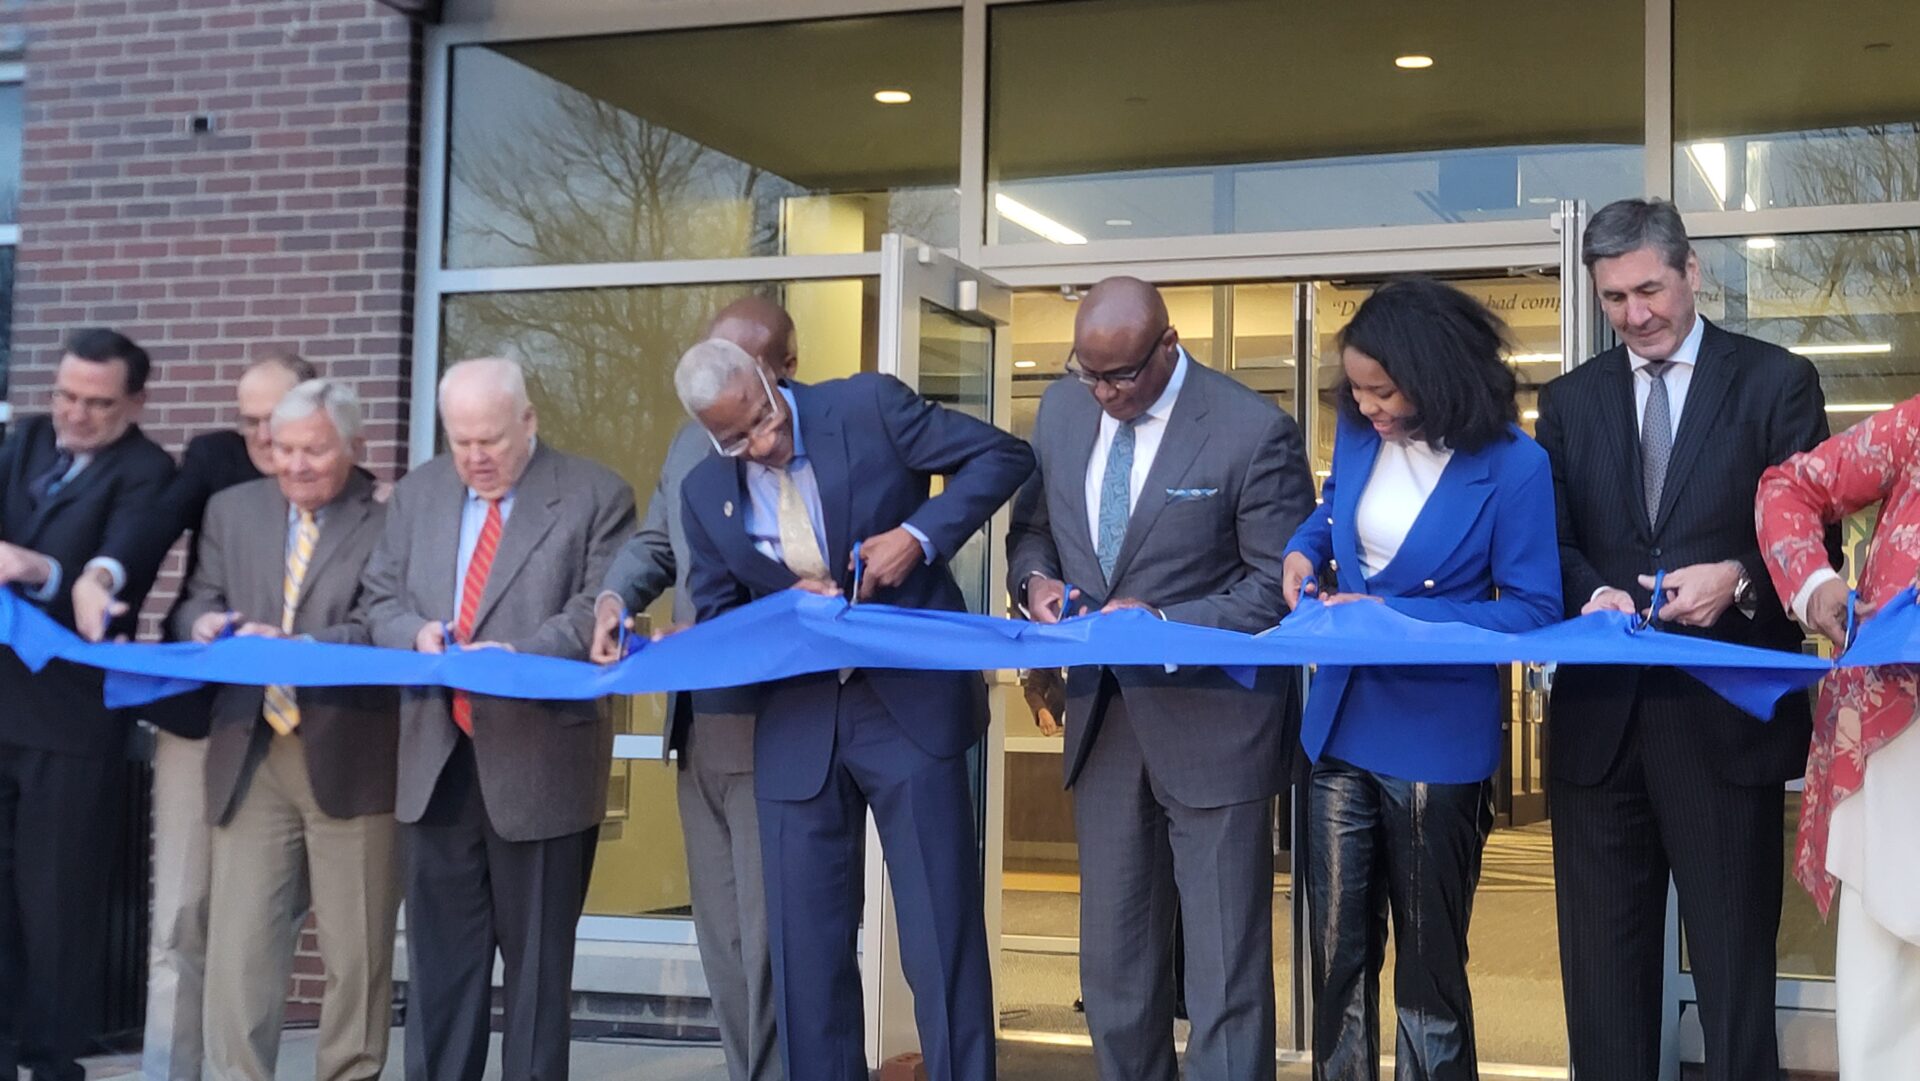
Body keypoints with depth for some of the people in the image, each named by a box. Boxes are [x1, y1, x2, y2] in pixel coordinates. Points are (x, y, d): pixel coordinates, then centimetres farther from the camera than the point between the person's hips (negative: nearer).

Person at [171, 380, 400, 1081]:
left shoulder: (389, 521, -1)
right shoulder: (231, 510, 14)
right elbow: (199, 604, 13)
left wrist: (293, 645, -23)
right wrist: (203, 624, -10)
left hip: (351, 758, -3)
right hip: (250, 756, 3)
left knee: (356, 951, 5)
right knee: (238, 944, 1)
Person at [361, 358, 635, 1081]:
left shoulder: (596, 497, -3)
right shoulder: (416, 494, 13)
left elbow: (599, 612, -10)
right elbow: (381, 600, 13)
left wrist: (521, 655, -24)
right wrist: (417, 633, -10)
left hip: (540, 759, -4)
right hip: (439, 756, 4)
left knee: (536, 958, 6)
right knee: (439, 952, 10)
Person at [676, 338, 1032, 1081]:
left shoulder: (869, 407, -7)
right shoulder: (705, 494, 4)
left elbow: (1003, 456, -3)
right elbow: (715, 621, 11)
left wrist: (920, 534, -16)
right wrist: (785, 603, -10)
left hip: (912, 705, -3)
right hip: (797, 727, 3)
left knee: (941, 936, 0)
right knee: (805, 951, 7)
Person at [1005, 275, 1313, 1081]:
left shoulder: (1253, 432, -15)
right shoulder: (1061, 410, 3)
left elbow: (1282, 586, -11)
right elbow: (1032, 524, 16)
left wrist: (1166, 621, -21)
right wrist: (1035, 579, -6)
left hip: (1211, 725, -5)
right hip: (1102, 717, 6)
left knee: (1225, 973, 2)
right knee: (1113, 965, 15)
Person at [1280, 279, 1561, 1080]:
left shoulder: (1512, 466, -17)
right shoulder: (1358, 436, -1)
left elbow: (1534, 610, -15)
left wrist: (1395, 614, -22)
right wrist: (1303, 550, -4)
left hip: (1439, 742, -5)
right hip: (1340, 729, 5)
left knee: (1427, 962, 11)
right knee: (1336, 953, 13)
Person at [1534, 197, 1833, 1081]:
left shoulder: (1775, 381, 2)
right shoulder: (1570, 400, 12)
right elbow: (1553, 542, 8)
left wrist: (1739, 578, -20)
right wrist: (1592, 592, -13)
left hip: (1727, 713, -3)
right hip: (1600, 715, 3)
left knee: (1734, 958, 4)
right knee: (1602, 961, 10)